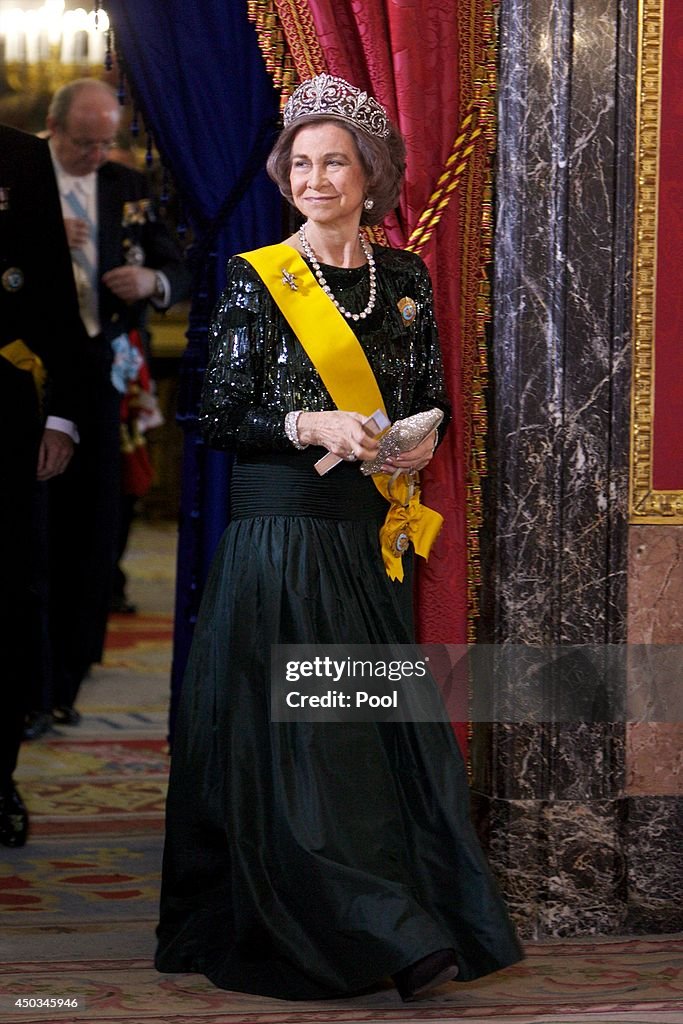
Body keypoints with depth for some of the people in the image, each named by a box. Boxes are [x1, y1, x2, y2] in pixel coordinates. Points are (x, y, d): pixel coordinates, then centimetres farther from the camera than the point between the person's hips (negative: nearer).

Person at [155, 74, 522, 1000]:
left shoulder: (405, 279, 10)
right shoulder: (258, 279, -2)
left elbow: (433, 396, 15)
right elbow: (223, 415, -5)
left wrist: (423, 440, -7)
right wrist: (312, 427, -19)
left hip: (373, 532, 4)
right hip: (282, 531, -4)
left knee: (388, 722, 4)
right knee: (293, 737, -5)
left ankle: (418, 931, 12)